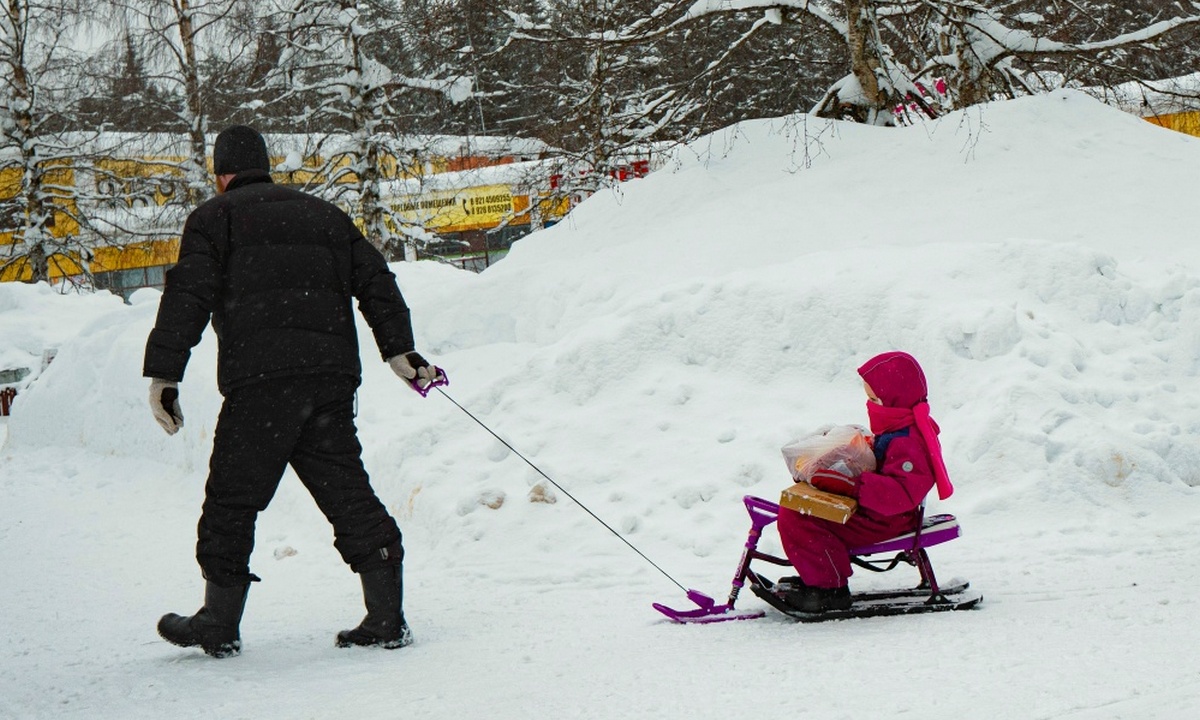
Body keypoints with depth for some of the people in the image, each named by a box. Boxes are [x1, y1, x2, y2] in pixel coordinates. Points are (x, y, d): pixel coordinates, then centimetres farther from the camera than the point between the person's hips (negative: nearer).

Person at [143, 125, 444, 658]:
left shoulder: (215, 218, 9)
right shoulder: (325, 214, 24)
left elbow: (187, 298, -3)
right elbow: (375, 281, 17)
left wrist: (163, 375, -5)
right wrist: (398, 350, 16)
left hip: (260, 379, -5)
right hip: (332, 377, 5)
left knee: (232, 499, 4)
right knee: (347, 494, 6)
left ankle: (220, 623, 7)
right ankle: (387, 618, 2)